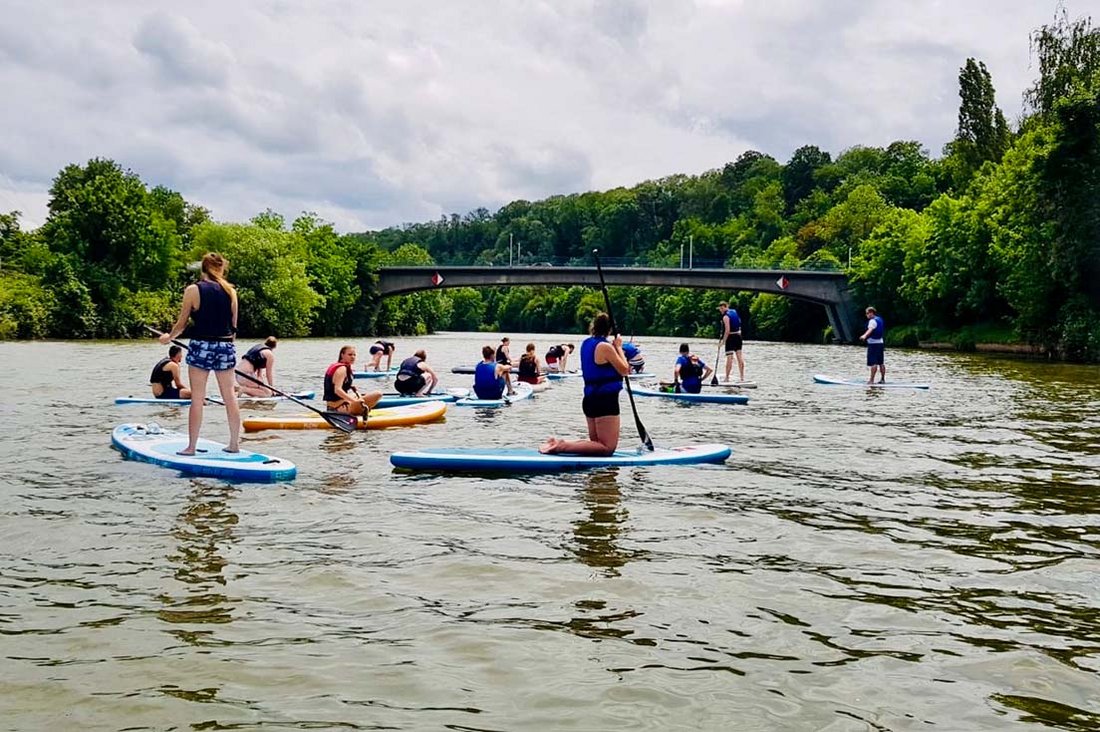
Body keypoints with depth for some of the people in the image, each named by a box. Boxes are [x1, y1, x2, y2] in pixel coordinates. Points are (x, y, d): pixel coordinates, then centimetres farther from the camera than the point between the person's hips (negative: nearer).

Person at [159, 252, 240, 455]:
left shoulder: (193, 290, -6)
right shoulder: (230, 292, 2)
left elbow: (181, 324, 0)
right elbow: (233, 326, 8)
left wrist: (168, 337, 20)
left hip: (201, 347, -3)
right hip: (225, 347, 3)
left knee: (197, 399, 2)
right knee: (230, 396, 10)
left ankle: (191, 447, 7)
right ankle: (234, 444, 15)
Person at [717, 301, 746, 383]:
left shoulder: (726, 316, -15)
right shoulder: (734, 312, 10)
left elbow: (727, 330, -21)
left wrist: (723, 341, -18)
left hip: (731, 337, -8)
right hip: (738, 336, 8)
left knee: (729, 357, -5)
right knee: (739, 356, 9)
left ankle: (727, 378, -2)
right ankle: (742, 377, 12)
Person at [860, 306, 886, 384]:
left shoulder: (872, 321, -13)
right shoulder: (880, 319, 16)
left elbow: (870, 330, -34)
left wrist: (865, 335, -51)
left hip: (873, 343, -9)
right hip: (881, 342, 9)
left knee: (873, 363, -12)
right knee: (881, 363, 12)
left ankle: (871, 380, -15)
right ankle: (883, 379, 16)